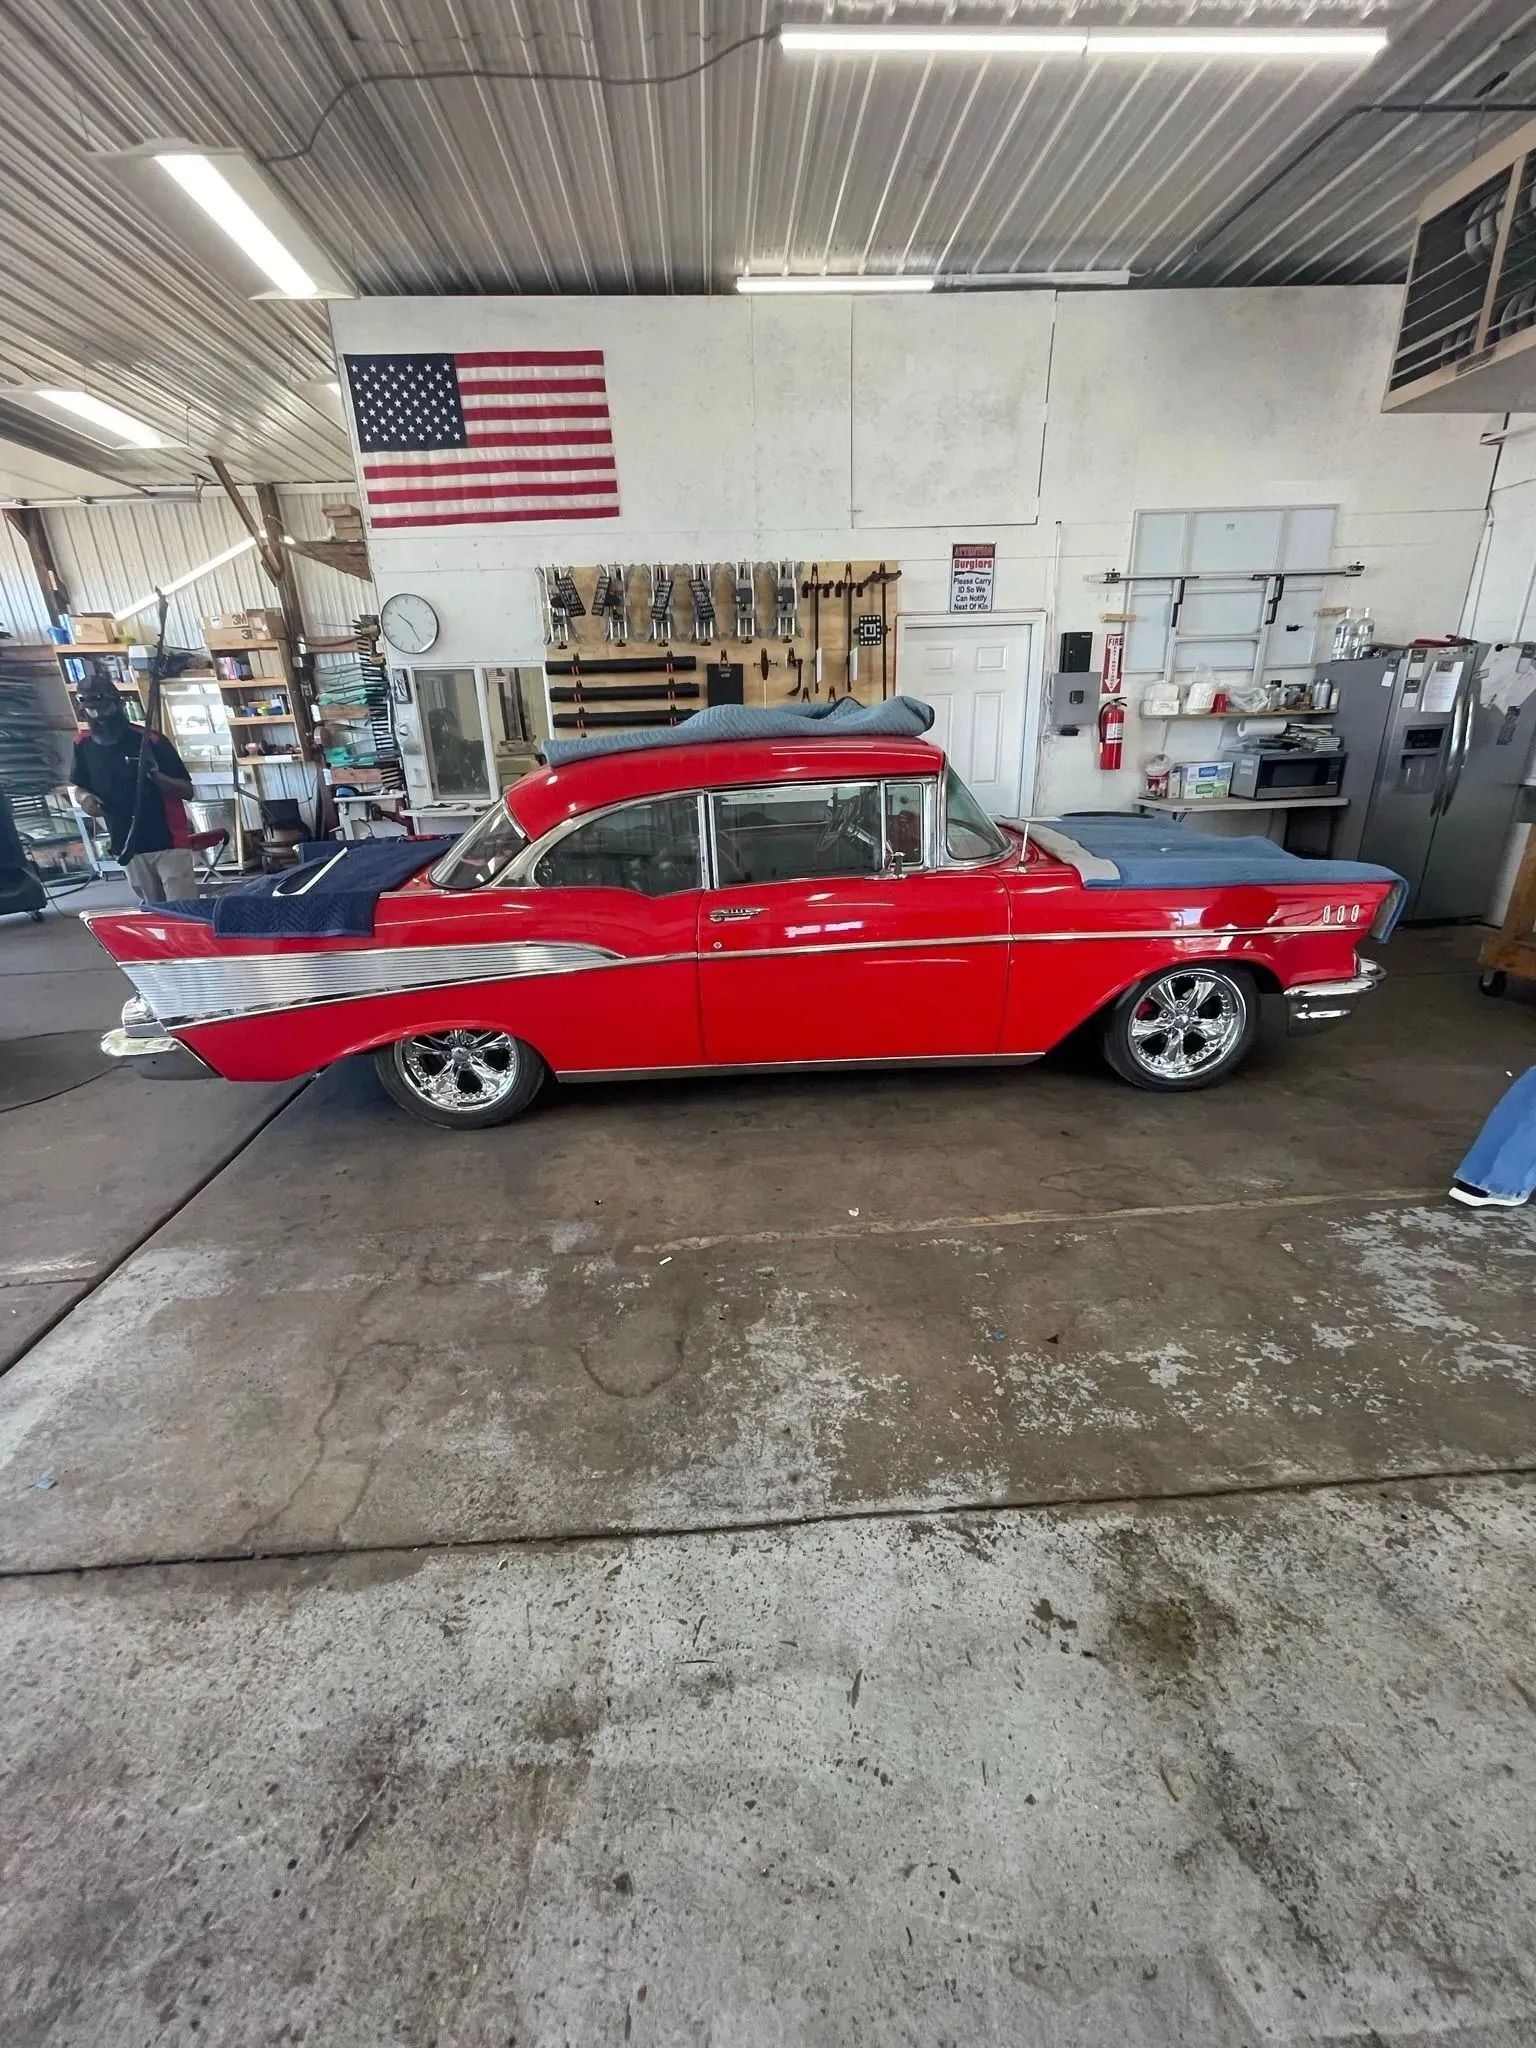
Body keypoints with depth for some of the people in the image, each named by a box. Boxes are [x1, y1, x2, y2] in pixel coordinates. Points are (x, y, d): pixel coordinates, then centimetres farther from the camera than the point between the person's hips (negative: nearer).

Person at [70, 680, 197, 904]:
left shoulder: (151, 740, -10)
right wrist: (85, 797, -4)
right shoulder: (83, 745, 4)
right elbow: (81, 786, 19)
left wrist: (157, 777, -28)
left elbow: (187, 790, -9)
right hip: (128, 847, 5)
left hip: (169, 843, -5)